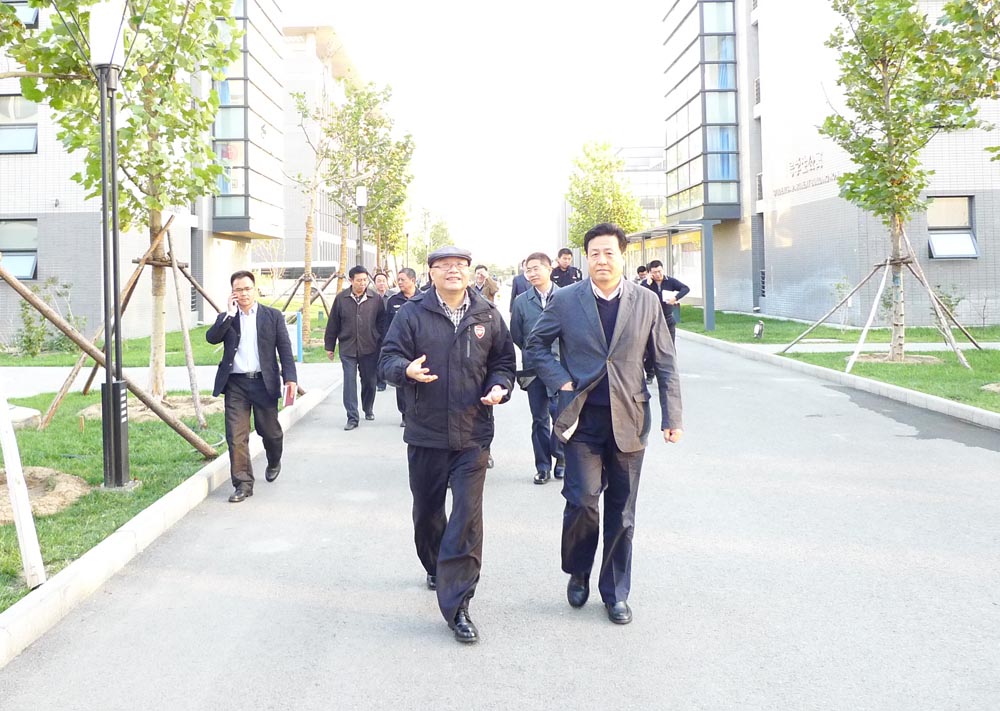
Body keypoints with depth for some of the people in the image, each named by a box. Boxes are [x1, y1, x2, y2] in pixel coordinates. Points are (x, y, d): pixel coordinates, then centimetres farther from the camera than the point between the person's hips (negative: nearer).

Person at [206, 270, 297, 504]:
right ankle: (243, 484, 2)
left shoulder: (273, 316, 4)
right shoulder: (226, 318, 10)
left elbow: (284, 348, 0)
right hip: (235, 384, 1)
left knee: (270, 431, 12)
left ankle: (274, 462, 42)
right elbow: (211, 337, -7)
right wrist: (229, 314, -12)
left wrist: (289, 377, -11)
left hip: (263, 382, -1)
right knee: (236, 436, -4)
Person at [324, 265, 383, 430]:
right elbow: (333, 324, 6)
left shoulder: (376, 298, -1)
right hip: (347, 349, 0)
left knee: (369, 382, 11)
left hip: (370, 349, 0)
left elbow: (381, 323, 6)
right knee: (349, 382, -4)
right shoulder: (341, 298, 1)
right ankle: (352, 417, -1)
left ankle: (368, 409, 34)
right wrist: (330, 346, 7)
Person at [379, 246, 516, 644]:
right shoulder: (412, 314, 0)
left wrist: (499, 387, -7)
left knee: (468, 515, -9)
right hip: (425, 433, 1)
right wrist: (407, 370, -23)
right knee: (427, 512, 16)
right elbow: (388, 358, 0)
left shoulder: (487, 316, 5)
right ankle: (435, 568, 44)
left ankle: (457, 606, -3)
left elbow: (504, 361, 14)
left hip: (472, 435, 0)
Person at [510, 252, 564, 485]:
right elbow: (515, 335, 10)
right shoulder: (521, 301, 3)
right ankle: (542, 466, 18)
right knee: (540, 419, 8)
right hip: (533, 368, 2)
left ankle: (560, 457, 12)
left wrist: (562, 352, 0)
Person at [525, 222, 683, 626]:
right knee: (582, 500, -10)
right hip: (582, 418, -1)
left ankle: (616, 593, 24)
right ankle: (578, 571, 20)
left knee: (621, 512, 8)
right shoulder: (565, 300, -1)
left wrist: (671, 417, 2)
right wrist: (560, 382, -3)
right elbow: (536, 344, 11)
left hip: (628, 420, 1)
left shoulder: (646, 302, 2)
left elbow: (664, 363, 5)